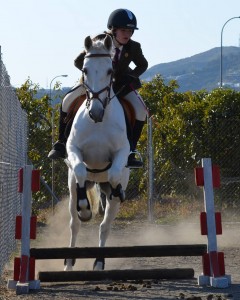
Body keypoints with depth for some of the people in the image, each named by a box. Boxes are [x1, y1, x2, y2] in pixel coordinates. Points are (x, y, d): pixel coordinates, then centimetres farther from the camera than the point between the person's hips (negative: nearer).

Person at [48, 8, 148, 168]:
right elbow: (78, 61, -12)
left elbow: (142, 65, 3)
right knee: (68, 101, -16)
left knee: (141, 111, -22)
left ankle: (130, 150, -12)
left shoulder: (133, 47, -17)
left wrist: (131, 76, -13)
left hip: (121, 84, 0)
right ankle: (62, 143, -4)